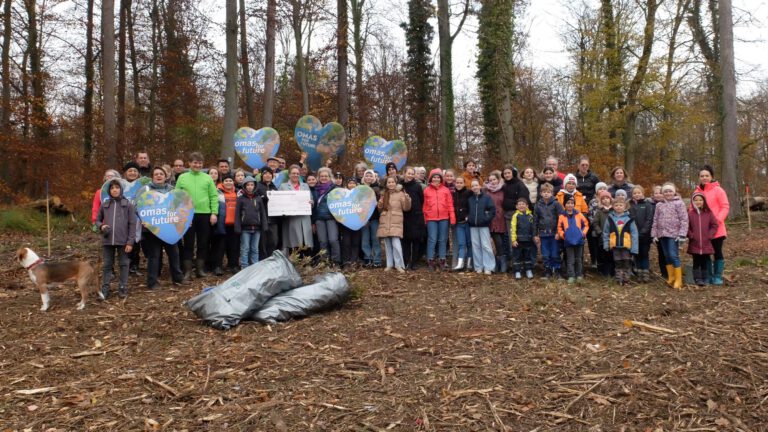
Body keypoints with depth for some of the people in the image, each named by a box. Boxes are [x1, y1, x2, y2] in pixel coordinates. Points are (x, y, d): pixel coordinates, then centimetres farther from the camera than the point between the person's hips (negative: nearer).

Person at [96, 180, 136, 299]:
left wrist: (130, 241, -8)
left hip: (123, 241, -2)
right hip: (107, 240, 2)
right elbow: (98, 220, 18)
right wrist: (101, 226, -6)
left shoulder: (128, 204, 0)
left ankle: (123, 288, 14)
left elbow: (132, 224, -2)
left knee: (123, 264, 6)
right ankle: (105, 289, 12)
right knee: (107, 265, 7)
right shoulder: (104, 205, 9)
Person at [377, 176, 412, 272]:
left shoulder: (400, 194, 0)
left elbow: (406, 208, -4)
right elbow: (380, 209, 22)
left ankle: (399, 265, -5)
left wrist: (407, 199, -21)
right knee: (387, 245, 8)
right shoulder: (384, 194, 14)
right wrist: (380, 204, 0)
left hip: (396, 223, -5)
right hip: (385, 223, 5)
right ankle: (389, 264, 16)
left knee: (396, 244, -15)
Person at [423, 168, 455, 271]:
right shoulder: (426, 190, 5)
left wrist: (452, 218, -2)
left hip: (444, 218, 1)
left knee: (443, 240, 7)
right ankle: (431, 261, 5)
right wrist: (424, 218, 1)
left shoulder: (446, 190, 5)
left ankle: (442, 261, 15)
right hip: (431, 218, -1)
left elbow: (450, 205, 4)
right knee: (432, 239, -2)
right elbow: (425, 206, 5)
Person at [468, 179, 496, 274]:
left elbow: (493, 209, -7)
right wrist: (468, 218, 6)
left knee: (486, 246, -5)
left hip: (483, 225, -4)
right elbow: (467, 211, 22)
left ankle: (488, 267, -1)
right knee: (475, 246, 6)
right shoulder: (469, 199, 11)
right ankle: (478, 267, 12)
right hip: (473, 225, 4)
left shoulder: (486, 197, -2)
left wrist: (486, 218, -13)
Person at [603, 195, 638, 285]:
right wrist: (606, 244, -2)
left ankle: (626, 279, 20)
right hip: (615, 245, 2)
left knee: (627, 263, 9)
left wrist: (634, 248, -10)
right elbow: (605, 233, 4)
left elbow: (634, 234, -6)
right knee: (618, 263, 12)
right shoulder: (610, 218, -1)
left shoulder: (629, 218, -6)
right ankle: (619, 279, 20)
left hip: (626, 245, -2)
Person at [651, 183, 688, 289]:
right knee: (667, 256, 10)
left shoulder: (678, 203, -2)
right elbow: (655, 221, 14)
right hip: (662, 234, 5)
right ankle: (671, 278, 18)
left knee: (674, 255, -10)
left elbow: (684, 219, -7)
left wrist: (682, 234, -13)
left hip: (674, 234, -5)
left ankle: (678, 280, -3)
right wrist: (654, 234, 8)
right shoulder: (659, 205, 13)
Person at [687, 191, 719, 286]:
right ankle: (697, 279, 5)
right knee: (696, 262, 2)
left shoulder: (709, 213, 3)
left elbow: (715, 225, 5)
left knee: (704, 262, 8)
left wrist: (710, 235, -4)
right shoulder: (690, 213, -1)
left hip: (706, 244, 1)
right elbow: (686, 227, 0)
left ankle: (704, 279, 15)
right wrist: (691, 236, -8)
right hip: (694, 244, -1)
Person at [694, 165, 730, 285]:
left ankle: (718, 277, 14)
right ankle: (709, 276, 19)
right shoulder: (697, 192, 7)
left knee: (717, 252, 4)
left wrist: (718, 220, -20)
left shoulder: (718, 190, -5)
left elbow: (725, 207, -7)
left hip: (716, 228, -4)